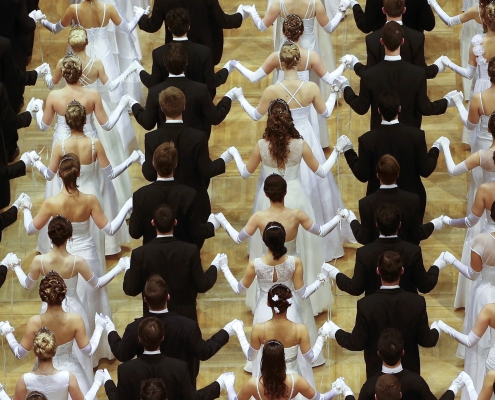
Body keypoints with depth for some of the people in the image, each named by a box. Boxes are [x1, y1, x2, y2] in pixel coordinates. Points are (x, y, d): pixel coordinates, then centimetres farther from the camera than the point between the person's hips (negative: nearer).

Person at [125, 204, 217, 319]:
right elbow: (202, 286, -7)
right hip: (185, 316, 0)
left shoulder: (140, 254, -15)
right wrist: (214, 266, 10)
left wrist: (129, 270, 12)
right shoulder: (190, 250, -15)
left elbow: (130, 290, -7)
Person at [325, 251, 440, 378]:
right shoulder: (417, 302, -21)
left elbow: (357, 344, -17)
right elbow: (426, 341, -10)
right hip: (409, 369, 1)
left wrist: (335, 332, 2)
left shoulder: (366, 304, -25)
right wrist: (436, 330, 12)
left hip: (377, 371, -1)